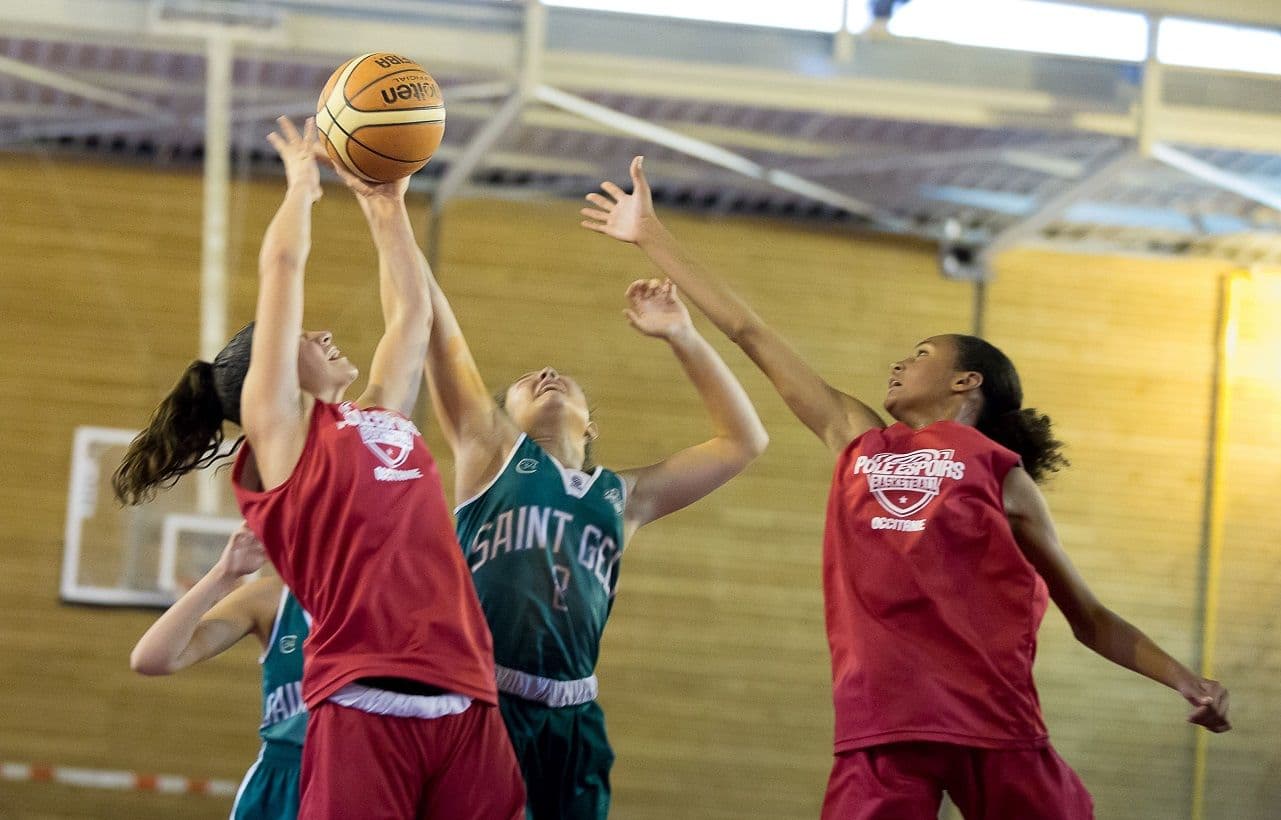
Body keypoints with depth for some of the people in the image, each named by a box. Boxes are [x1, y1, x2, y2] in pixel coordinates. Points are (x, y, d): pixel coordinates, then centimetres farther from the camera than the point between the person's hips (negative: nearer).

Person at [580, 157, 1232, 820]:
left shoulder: (1001, 474, 11)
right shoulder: (856, 441, 19)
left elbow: (1089, 620, 14)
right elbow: (749, 333, 23)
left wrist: (1183, 680, -1)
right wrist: (653, 236, 27)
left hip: (993, 720, -2)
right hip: (881, 725, 2)